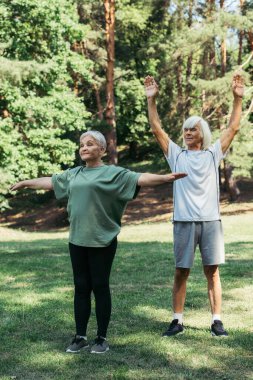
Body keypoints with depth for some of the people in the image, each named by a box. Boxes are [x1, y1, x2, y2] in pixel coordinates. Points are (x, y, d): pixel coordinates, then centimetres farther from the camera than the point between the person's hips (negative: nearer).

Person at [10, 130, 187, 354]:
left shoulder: (113, 173, -4)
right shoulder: (73, 174, 14)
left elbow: (140, 179, -15)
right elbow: (50, 182, 28)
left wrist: (165, 178, -29)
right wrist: (26, 183, 39)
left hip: (102, 241, -5)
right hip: (77, 240, 5)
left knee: (100, 287, 1)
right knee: (81, 288, 8)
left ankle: (102, 338, 11)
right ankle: (80, 337, 16)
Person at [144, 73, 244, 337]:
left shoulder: (213, 154, 9)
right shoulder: (176, 155, 8)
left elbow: (233, 128, 4)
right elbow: (157, 129, 3)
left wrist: (237, 99, -3)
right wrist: (151, 100, -4)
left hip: (211, 221, 0)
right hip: (184, 222, 0)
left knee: (213, 271, 4)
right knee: (181, 272, 4)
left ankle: (216, 321, 9)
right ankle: (177, 320, 12)